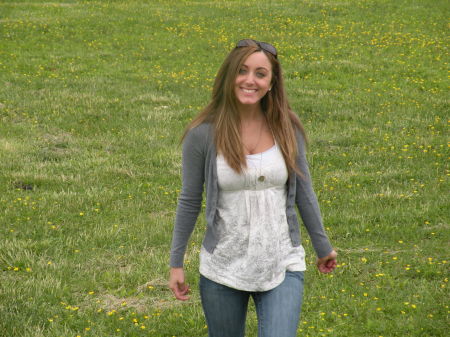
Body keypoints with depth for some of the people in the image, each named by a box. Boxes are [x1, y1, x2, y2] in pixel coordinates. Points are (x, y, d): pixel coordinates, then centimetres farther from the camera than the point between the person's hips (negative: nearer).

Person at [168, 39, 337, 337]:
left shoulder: (287, 129, -4)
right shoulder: (204, 134, -10)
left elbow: (303, 192, 7)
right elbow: (190, 201, 0)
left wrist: (323, 246, 15)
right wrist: (176, 262, 3)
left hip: (282, 267, 1)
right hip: (223, 268, 0)